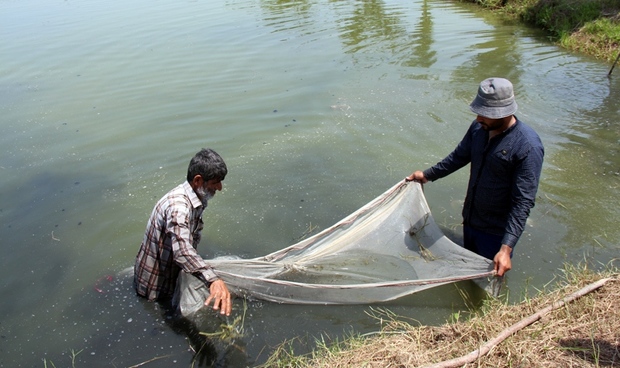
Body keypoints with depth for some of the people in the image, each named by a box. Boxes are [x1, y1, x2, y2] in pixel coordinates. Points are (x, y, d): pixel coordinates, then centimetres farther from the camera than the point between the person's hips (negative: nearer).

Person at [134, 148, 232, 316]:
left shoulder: (198, 198, -3)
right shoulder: (178, 204, -35)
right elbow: (182, 250, -49)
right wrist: (213, 280, -64)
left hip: (170, 270, 8)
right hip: (155, 285, -8)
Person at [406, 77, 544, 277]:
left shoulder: (527, 147, -28)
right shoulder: (478, 127, -8)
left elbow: (523, 202, -28)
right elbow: (460, 156, 11)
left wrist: (506, 247, -33)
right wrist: (428, 174, 19)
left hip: (496, 232, -6)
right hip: (470, 220, 6)